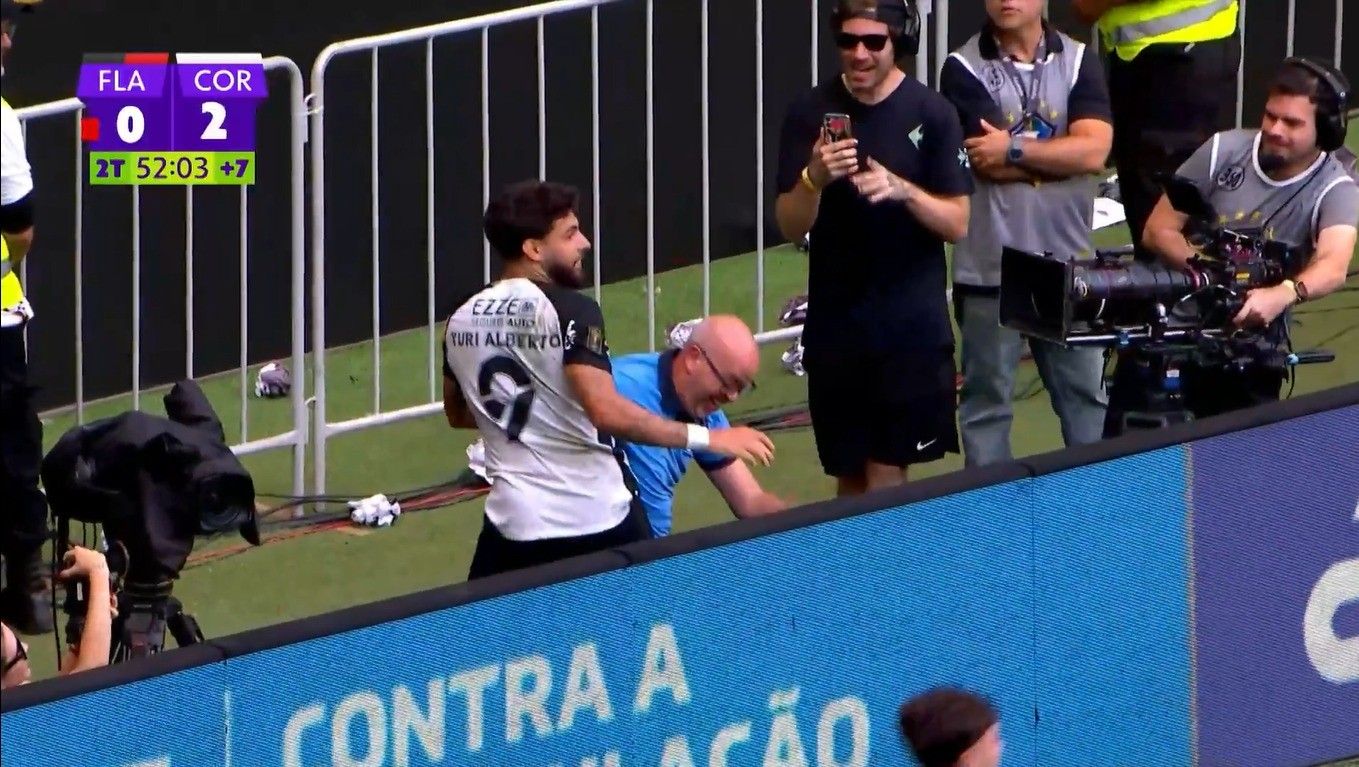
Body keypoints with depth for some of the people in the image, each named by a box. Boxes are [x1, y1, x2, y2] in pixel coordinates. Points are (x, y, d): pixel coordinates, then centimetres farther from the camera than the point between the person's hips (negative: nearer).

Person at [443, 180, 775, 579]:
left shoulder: (462, 320, 6)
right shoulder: (569, 311, -14)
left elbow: (458, 414, 21)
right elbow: (607, 412, -25)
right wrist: (706, 438, -21)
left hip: (513, 522, 4)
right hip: (597, 523, -4)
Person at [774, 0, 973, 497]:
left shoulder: (931, 114, -2)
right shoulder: (810, 114, 1)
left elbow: (957, 224, -1)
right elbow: (790, 227, 0)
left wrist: (902, 190, -20)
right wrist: (815, 179, -21)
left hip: (912, 325, -2)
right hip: (836, 322, 2)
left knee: (886, 474, -6)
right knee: (849, 475, 6)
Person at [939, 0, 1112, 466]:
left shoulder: (1078, 62, 4)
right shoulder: (964, 70, -5)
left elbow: (1095, 149, -8)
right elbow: (988, 164, -14)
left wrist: (1015, 151, -12)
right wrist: (1061, 156, -6)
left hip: (1068, 263, 3)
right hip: (991, 267, -3)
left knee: (1085, 393, 11)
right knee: (987, 397, 3)